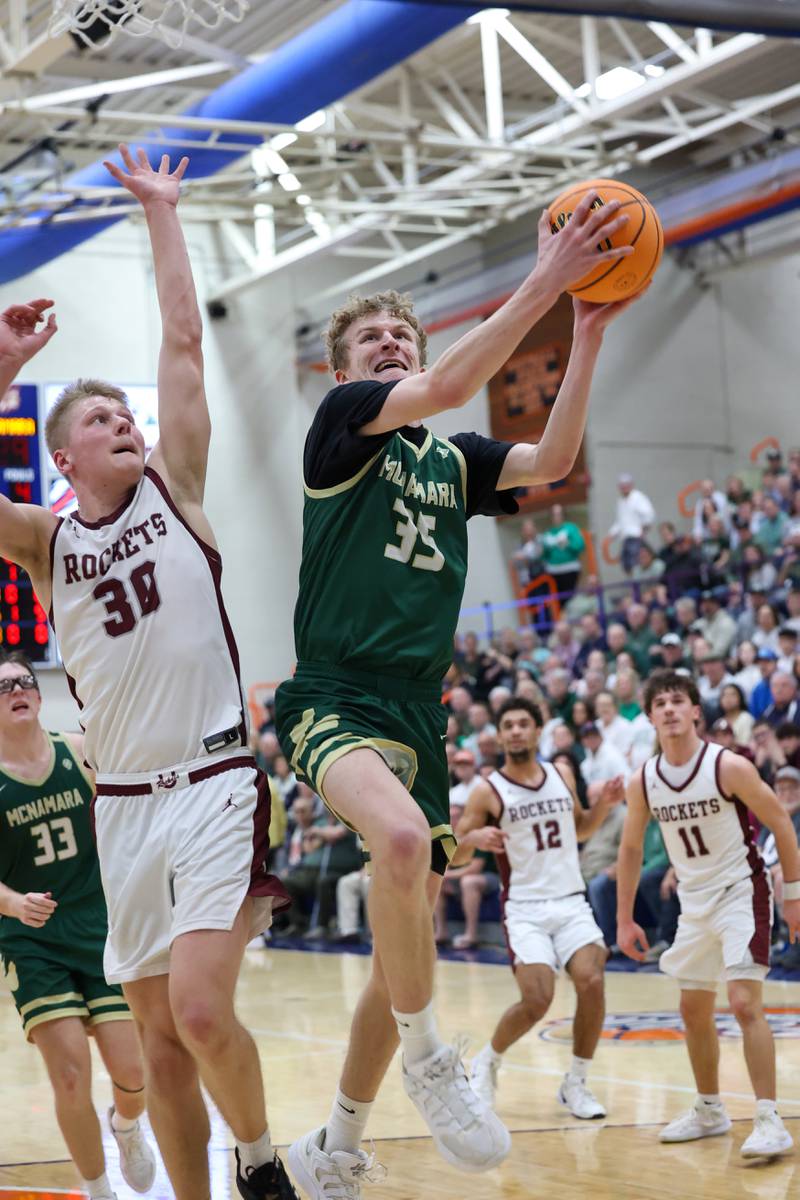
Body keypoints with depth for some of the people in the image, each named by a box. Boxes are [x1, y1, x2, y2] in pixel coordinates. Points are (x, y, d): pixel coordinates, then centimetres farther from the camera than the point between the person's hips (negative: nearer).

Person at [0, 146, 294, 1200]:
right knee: (158, 1037, 8)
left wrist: (161, 213, 6)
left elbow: (184, 341, 2)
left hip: (214, 785, -3)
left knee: (201, 1009, -17)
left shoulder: (175, 490, 5)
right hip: (122, 800, 3)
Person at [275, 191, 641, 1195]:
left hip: (417, 708, 7)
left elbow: (551, 459, 2)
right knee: (403, 838, -37)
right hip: (335, 694, -7)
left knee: (407, 943, 8)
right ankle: (427, 1062, -17)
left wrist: (589, 332, -5)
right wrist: (541, 287, -20)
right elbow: (444, 387, -17)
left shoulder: (452, 458, 18)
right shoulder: (342, 418, 1)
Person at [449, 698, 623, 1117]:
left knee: (592, 982, -17)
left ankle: (575, 1084, 2)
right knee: (537, 999, -17)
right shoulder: (488, 792, -5)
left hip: (571, 902, 3)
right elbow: (454, 854, -1)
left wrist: (603, 806, 5)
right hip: (525, 908, -3)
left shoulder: (562, 776, 8)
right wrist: (475, 838, -23)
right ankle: (487, 1062, 13)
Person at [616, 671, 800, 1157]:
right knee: (694, 1010, 13)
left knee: (745, 1003, -17)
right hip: (694, 899, 6)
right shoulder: (643, 782, -3)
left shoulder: (728, 767, -17)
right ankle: (710, 1111, 31)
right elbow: (631, 849, 8)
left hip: (741, 892, -6)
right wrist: (625, 921, 8)